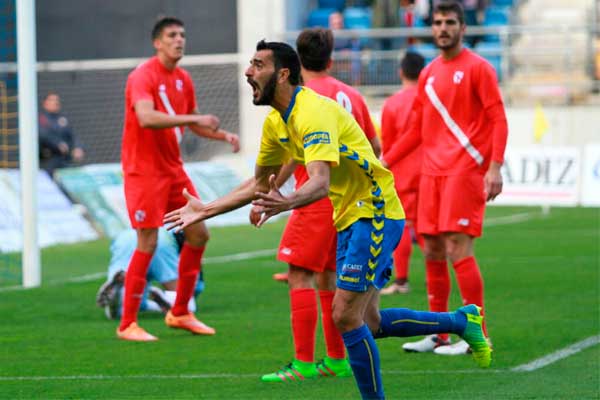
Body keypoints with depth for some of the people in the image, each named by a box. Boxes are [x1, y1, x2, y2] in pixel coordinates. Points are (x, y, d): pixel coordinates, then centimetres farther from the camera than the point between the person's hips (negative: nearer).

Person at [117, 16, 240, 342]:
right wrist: (195, 118, -35)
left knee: (198, 234, 8)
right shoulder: (143, 76, -16)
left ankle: (179, 313, 20)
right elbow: (146, 117, -33)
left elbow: (191, 122, 22)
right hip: (144, 171, -8)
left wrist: (223, 135, 6)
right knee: (148, 244, -10)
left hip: (173, 169, 8)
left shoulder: (183, 79, 9)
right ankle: (127, 325, -1)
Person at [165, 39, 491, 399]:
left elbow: (320, 182, -37)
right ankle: (461, 321, 26)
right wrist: (206, 211, 15)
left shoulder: (314, 112, -23)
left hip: (376, 213, -9)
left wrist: (287, 203, -56)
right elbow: (259, 185, 18)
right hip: (350, 218, 9)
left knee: (346, 316, -13)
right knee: (368, 322, 11)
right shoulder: (276, 123, 5)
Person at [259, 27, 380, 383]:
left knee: (300, 274, -7)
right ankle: (337, 360, 17)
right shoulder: (351, 95, 12)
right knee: (328, 276, 15)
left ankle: (304, 363, -13)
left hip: (318, 197, -8)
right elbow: (376, 147, 18)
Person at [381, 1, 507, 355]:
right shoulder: (429, 74, 16)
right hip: (432, 173, 7)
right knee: (432, 252, 6)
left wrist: (495, 167, -19)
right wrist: (384, 162, 16)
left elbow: (498, 120, -9)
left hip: (465, 170, -7)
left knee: (457, 247, -11)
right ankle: (438, 336, 13)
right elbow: (418, 131, 22)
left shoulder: (478, 68, -4)